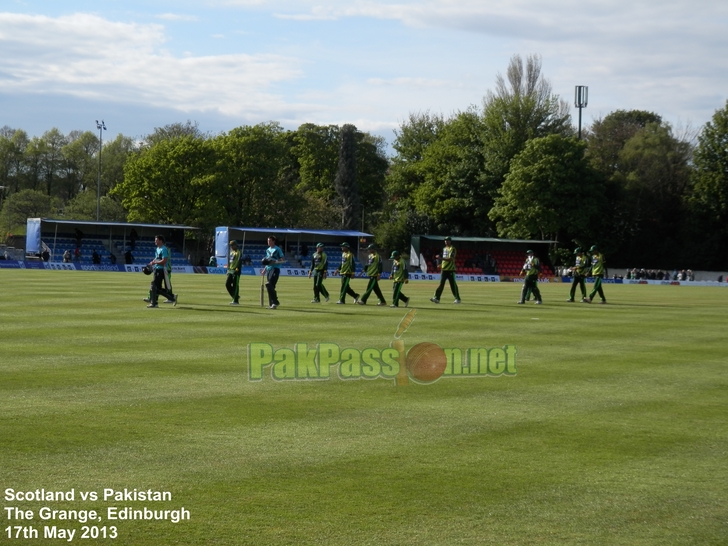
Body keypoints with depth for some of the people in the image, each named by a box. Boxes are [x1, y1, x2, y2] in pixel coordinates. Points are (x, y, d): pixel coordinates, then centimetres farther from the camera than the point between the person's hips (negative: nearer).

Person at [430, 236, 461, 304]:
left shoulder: (452, 249, -8)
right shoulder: (444, 249, 16)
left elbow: (450, 259, -20)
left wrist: (441, 258, -27)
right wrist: (441, 265, 13)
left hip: (450, 269, -6)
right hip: (444, 269, 6)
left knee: (453, 284, -2)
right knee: (441, 284, -1)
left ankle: (457, 299, 7)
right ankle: (437, 298, -8)